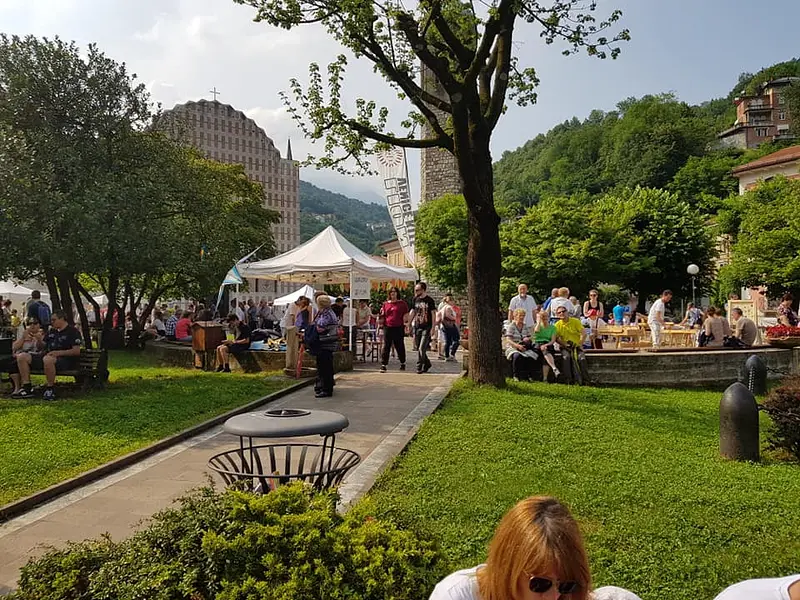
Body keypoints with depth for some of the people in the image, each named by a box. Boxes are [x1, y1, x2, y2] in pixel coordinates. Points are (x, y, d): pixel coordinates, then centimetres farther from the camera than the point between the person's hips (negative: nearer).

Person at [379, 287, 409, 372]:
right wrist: (380, 320, -3)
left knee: (400, 346, 8)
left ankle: (402, 363, 24)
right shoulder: (385, 304, 12)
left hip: (399, 328, -1)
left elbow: (406, 315, 6)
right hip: (387, 327, 1)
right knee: (386, 346, -2)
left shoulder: (402, 303, 6)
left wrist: (406, 323, -6)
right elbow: (382, 316, 17)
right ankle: (383, 365, -1)